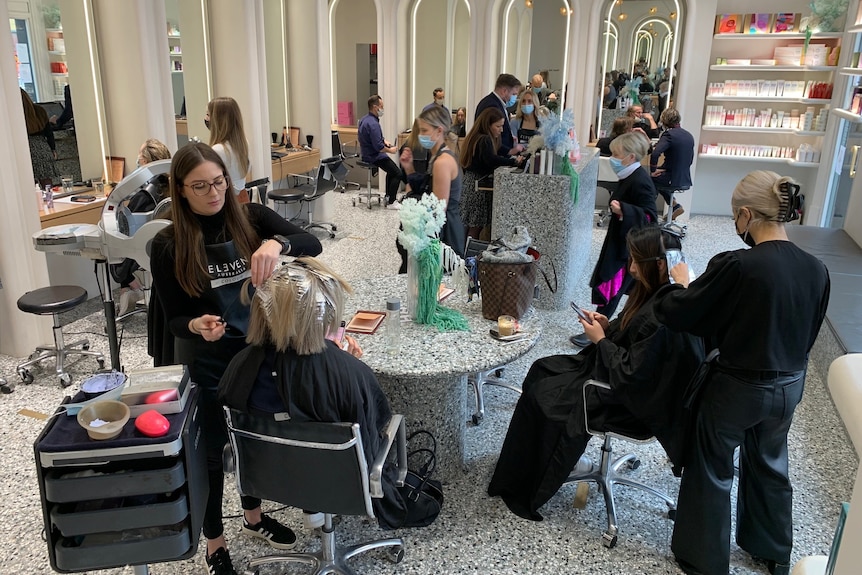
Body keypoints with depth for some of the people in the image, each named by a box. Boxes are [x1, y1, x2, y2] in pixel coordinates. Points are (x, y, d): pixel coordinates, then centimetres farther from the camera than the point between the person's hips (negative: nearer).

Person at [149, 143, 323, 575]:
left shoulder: (252, 217, -8)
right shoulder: (168, 245, -12)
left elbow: (312, 244, -21)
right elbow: (174, 318, -9)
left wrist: (276, 244, -42)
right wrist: (198, 326, -32)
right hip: (207, 362, -2)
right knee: (211, 452, 11)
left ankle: (253, 516, 47)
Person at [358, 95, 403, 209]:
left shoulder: (364, 119, 6)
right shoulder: (373, 123, -26)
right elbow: (378, 147, -28)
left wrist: (384, 141, 11)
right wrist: (390, 150, -11)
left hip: (367, 154, 11)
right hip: (374, 157, -11)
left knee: (392, 169, 27)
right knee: (398, 174, -10)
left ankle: (389, 195, 33)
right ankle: (391, 203, -10)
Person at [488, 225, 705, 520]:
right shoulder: (660, 294, -2)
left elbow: (632, 373, -28)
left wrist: (600, 340, -17)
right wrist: (609, 326, -3)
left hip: (631, 399, -10)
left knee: (540, 396, -2)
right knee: (542, 369, 11)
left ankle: (524, 491, 19)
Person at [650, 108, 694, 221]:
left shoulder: (669, 134, -15)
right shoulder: (689, 135, 7)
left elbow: (655, 154, -29)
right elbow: (690, 160, 16)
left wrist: (653, 170, -15)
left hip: (672, 180, -7)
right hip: (686, 180, 7)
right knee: (658, 179, 32)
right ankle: (675, 206, 27)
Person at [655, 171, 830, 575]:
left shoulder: (736, 266, -27)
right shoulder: (816, 270, -7)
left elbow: (675, 314, -18)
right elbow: (807, 333, 6)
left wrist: (683, 283, 2)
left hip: (737, 388, -6)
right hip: (789, 387, 6)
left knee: (712, 471, 15)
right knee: (770, 465, 27)